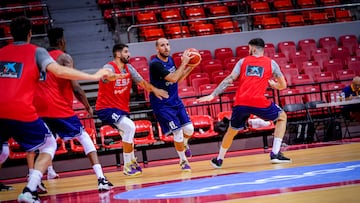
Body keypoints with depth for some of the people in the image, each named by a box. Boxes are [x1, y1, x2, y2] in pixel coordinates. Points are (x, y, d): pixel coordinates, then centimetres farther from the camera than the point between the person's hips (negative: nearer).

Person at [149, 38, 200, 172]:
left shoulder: (170, 60, 5)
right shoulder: (155, 64, -21)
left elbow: (178, 79, 15)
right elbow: (173, 78, -30)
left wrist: (191, 67, 4)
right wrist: (184, 63, -24)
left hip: (175, 101, 7)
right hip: (162, 104, -7)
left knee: (189, 129, 3)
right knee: (178, 131, -8)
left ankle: (184, 144, 37)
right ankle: (183, 161, 12)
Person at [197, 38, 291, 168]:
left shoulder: (243, 61, 16)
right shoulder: (271, 63, 14)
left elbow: (229, 80, 6)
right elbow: (283, 85, 17)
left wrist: (212, 95, 4)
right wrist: (272, 84, 40)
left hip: (240, 103, 2)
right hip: (259, 102, -2)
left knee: (232, 131, 26)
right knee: (282, 117, 21)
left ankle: (219, 160, 34)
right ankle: (275, 154, 10)